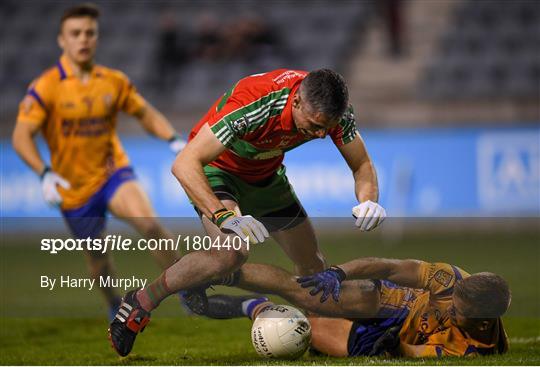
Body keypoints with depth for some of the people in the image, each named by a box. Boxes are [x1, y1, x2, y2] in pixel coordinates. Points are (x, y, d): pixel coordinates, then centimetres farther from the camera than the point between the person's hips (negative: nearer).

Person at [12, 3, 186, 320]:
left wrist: (175, 141, -6)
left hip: (113, 171, 1)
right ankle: (116, 307, 40)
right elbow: (22, 136, -18)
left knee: (148, 222, -27)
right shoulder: (46, 87, -13)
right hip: (73, 187, -1)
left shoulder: (114, 82, -1)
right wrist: (45, 173, -33)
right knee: (97, 255, 10)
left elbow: (146, 114, 11)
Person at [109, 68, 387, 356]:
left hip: (267, 175, 6)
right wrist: (224, 216, -54)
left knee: (314, 268, 6)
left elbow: (362, 166, -9)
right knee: (231, 252, -33)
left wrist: (368, 201, -32)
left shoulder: (328, 110, -23)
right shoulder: (252, 104, -40)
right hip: (216, 168, -6)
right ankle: (141, 302, -14)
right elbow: (184, 164, -42)